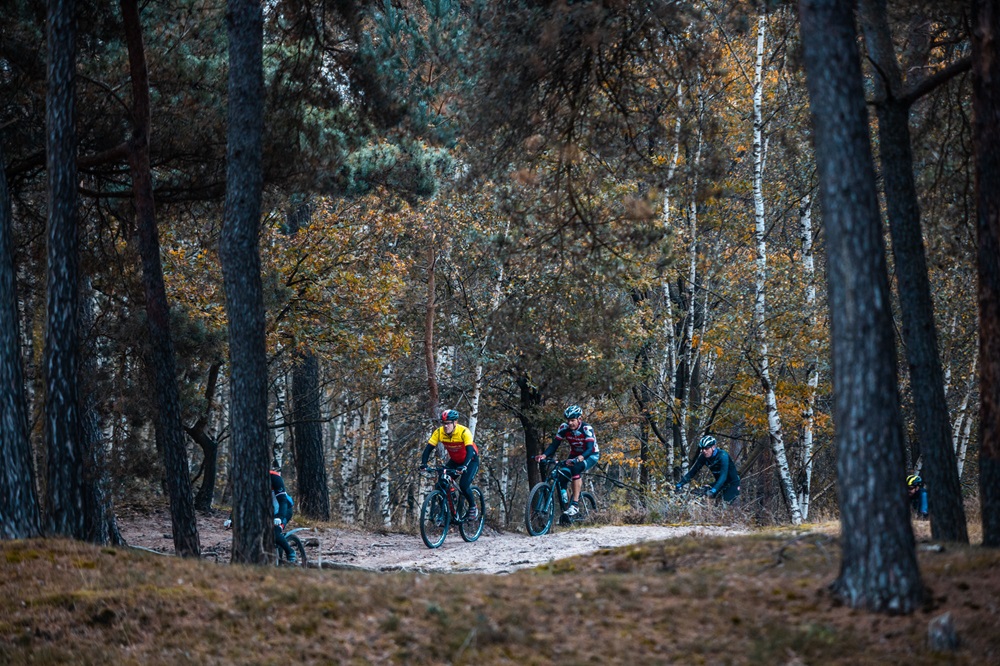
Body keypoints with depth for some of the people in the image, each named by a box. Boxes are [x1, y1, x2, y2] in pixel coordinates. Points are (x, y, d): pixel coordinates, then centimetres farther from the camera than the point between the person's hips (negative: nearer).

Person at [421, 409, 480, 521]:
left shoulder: (464, 432, -31)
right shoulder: (439, 432, -19)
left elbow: (470, 451, -39)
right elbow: (428, 448, -20)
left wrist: (464, 466, -54)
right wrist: (423, 463, -36)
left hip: (471, 460, -5)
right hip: (454, 461, 5)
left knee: (463, 485, -22)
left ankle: (473, 508, 3)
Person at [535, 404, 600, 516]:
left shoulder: (586, 429, -28)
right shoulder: (564, 428, -15)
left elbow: (589, 449, -37)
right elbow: (554, 445, -17)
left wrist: (577, 459, -56)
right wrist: (544, 455, -37)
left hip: (591, 455, -5)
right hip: (574, 455, 5)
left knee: (576, 469, -35)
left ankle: (575, 505, -36)